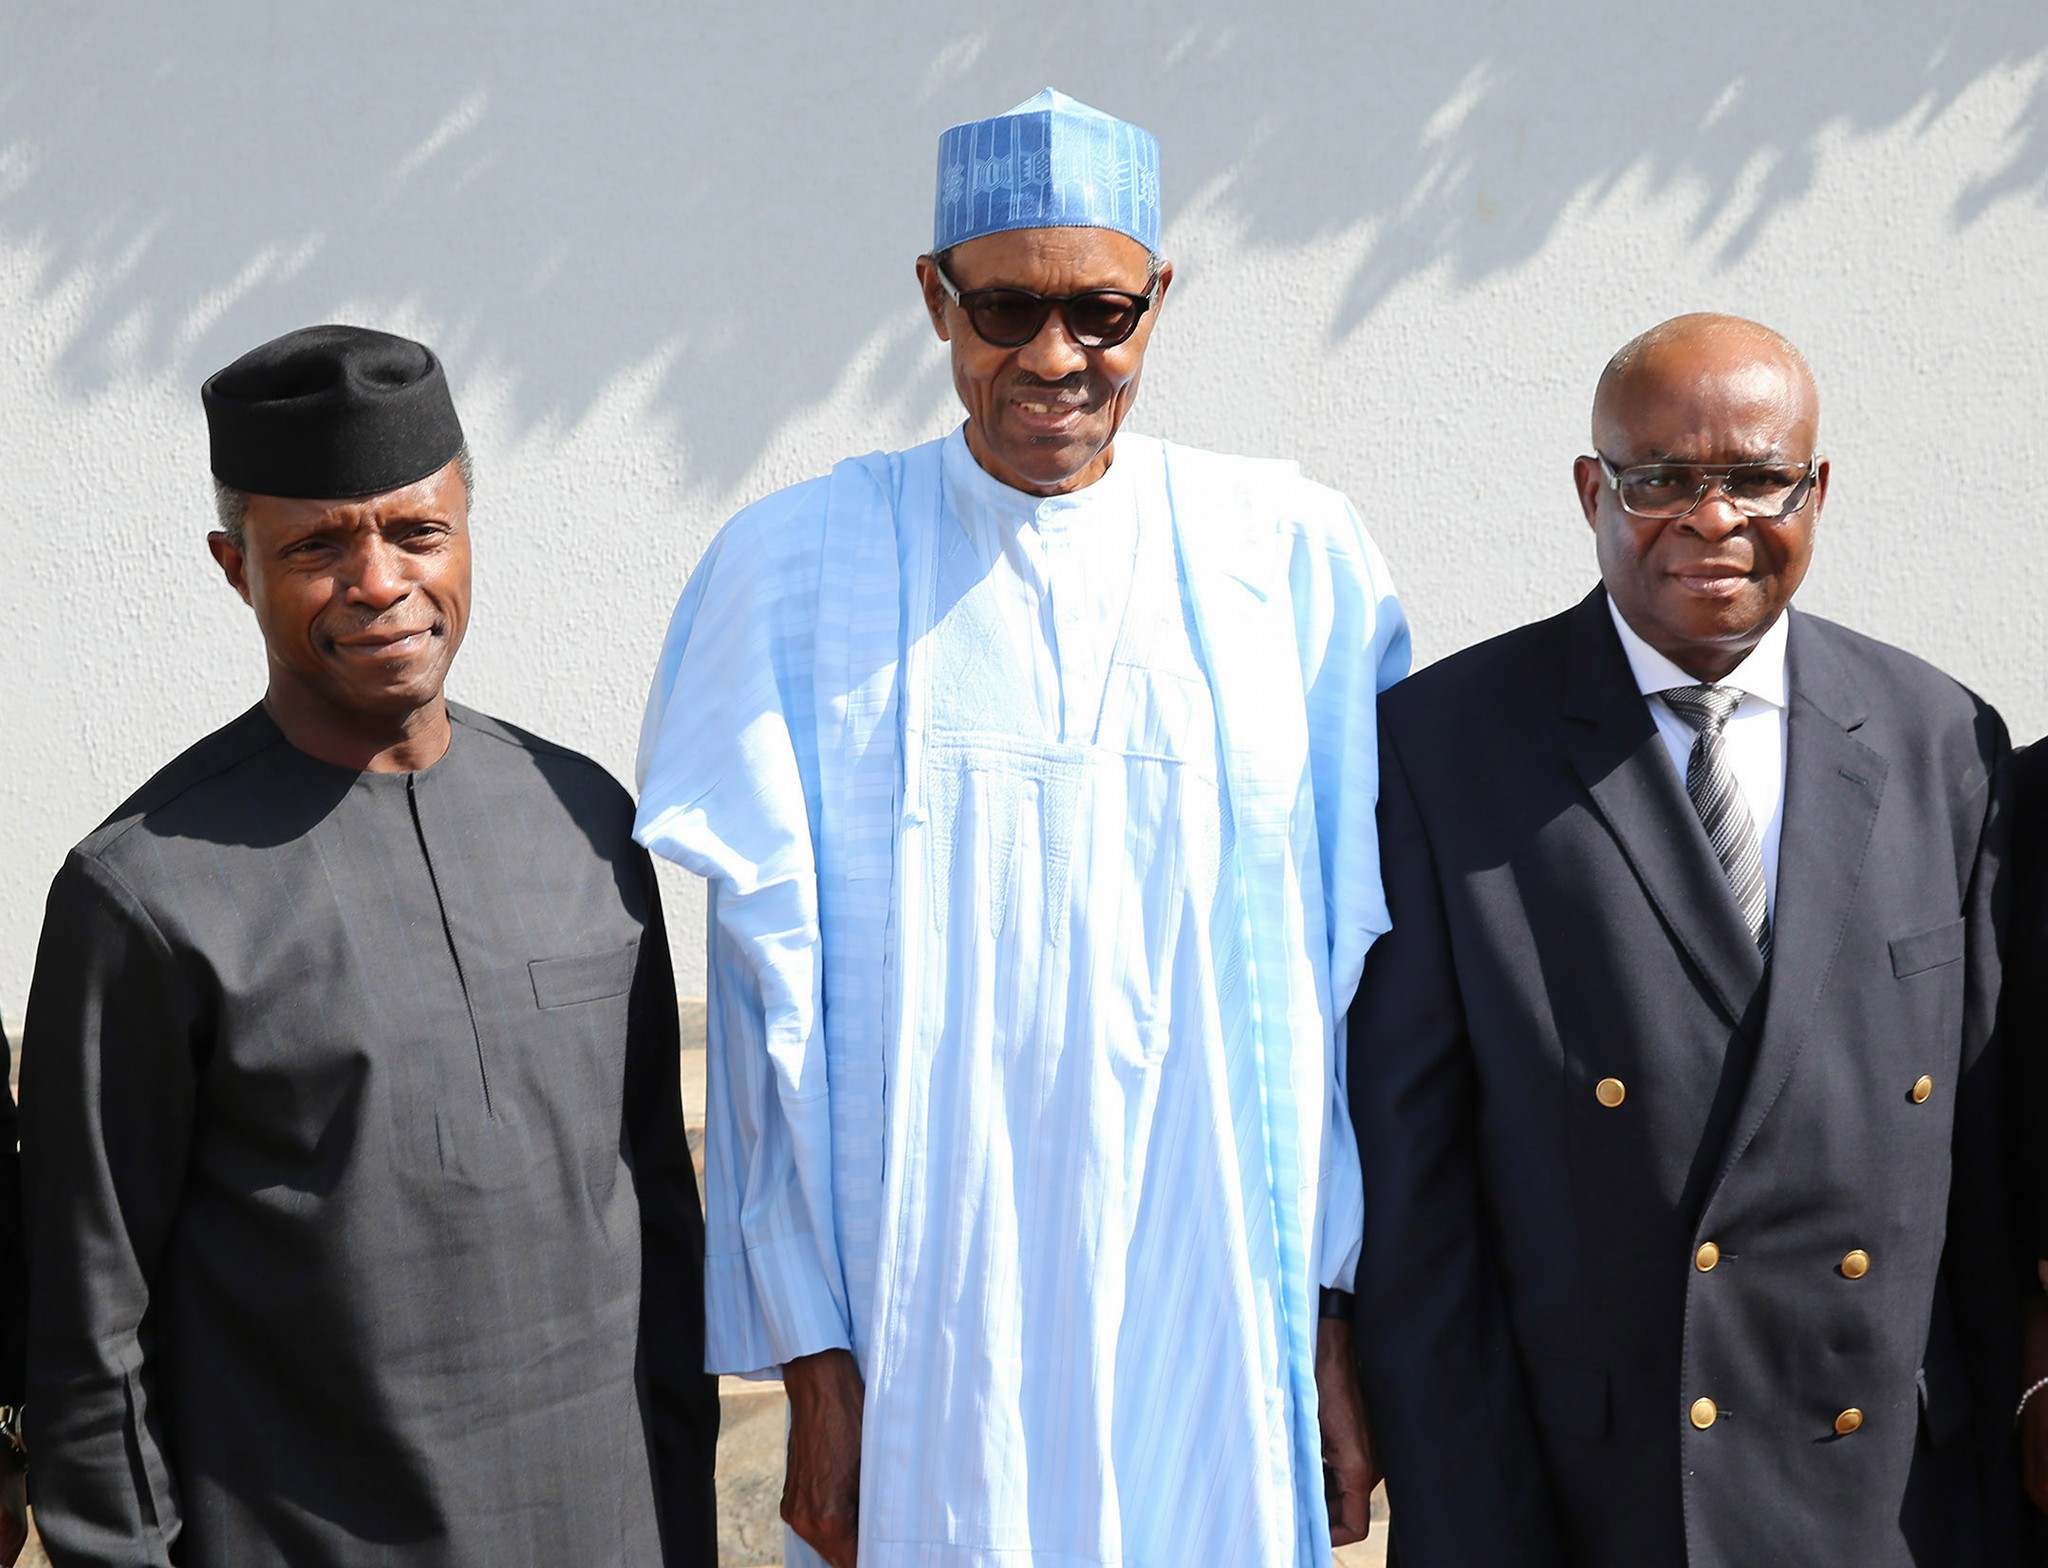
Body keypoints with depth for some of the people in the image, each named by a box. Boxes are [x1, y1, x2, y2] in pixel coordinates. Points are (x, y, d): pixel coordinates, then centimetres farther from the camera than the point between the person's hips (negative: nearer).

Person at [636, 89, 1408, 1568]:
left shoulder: (1294, 558, 0)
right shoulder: (797, 564, -2)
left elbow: (1355, 977, 1)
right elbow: (772, 991, -3)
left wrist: (1341, 1312, -1)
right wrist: (811, 1358, -5)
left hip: (1223, 1327, 1)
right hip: (924, 1328, 0)